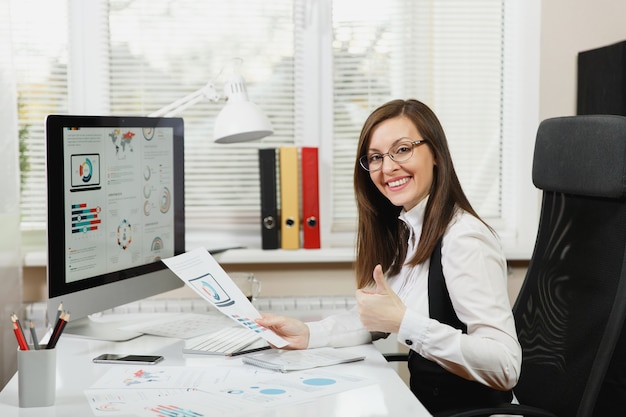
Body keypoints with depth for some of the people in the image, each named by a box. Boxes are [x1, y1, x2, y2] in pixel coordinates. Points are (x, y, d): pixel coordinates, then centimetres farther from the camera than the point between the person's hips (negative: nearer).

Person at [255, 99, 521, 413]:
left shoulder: (464, 239, -21)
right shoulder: (402, 230, 6)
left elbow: (505, 367, -28)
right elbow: (375, 318, 12)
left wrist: (403, 322, -32)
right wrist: (308, 334, -4)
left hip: (470, 407, -7)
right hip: (423, 401, 7)